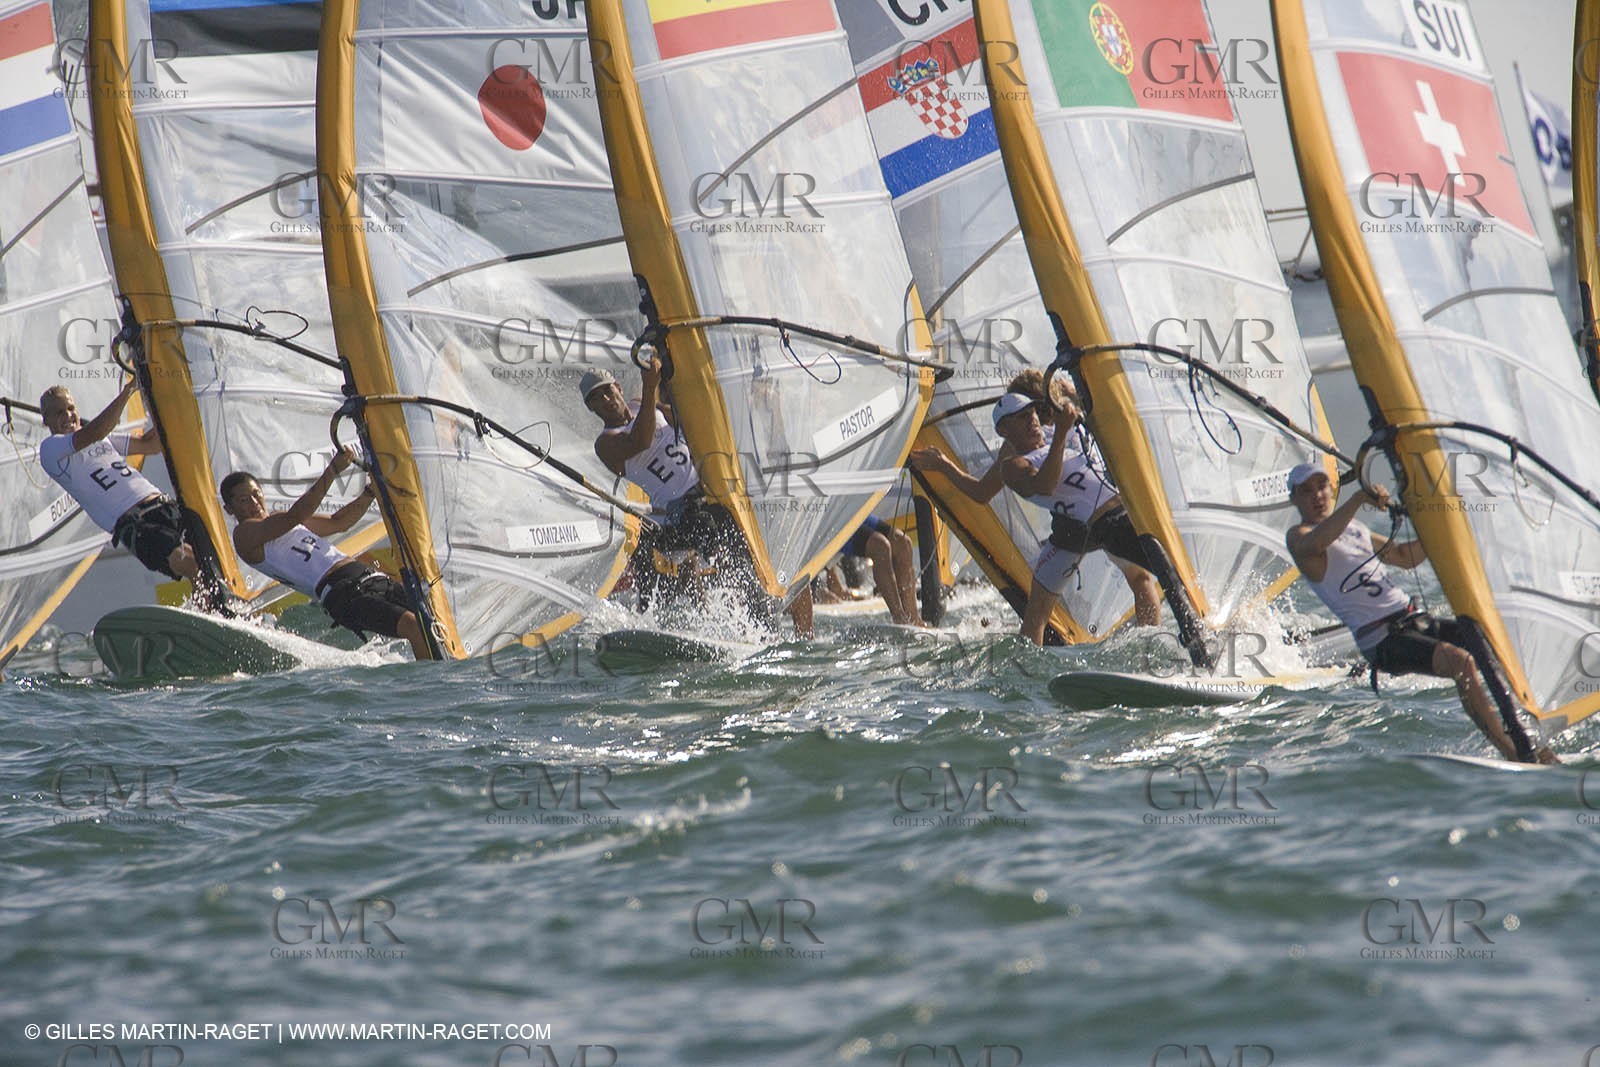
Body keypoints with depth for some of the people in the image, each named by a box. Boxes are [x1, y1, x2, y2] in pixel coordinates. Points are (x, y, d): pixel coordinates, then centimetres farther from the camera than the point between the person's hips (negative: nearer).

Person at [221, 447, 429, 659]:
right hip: (342, 593, -9)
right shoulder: (244, 534, 1)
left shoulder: (281, 521, 28)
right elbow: (295, 516, -13)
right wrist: (332, 471, -17)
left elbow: (339, 522, 36)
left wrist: (371, 490, 22)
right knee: (412, 625, -28)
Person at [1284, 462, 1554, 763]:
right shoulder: (1298, 536, -1)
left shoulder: (1354, 528, 24)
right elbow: (1314, 544, -26)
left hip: (1414, 619, 8)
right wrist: (1359, 498, -32)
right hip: (1380, 639, -8)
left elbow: (1405, 556, 33)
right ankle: (1514, 754, -27)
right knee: (1461, 662, -28)